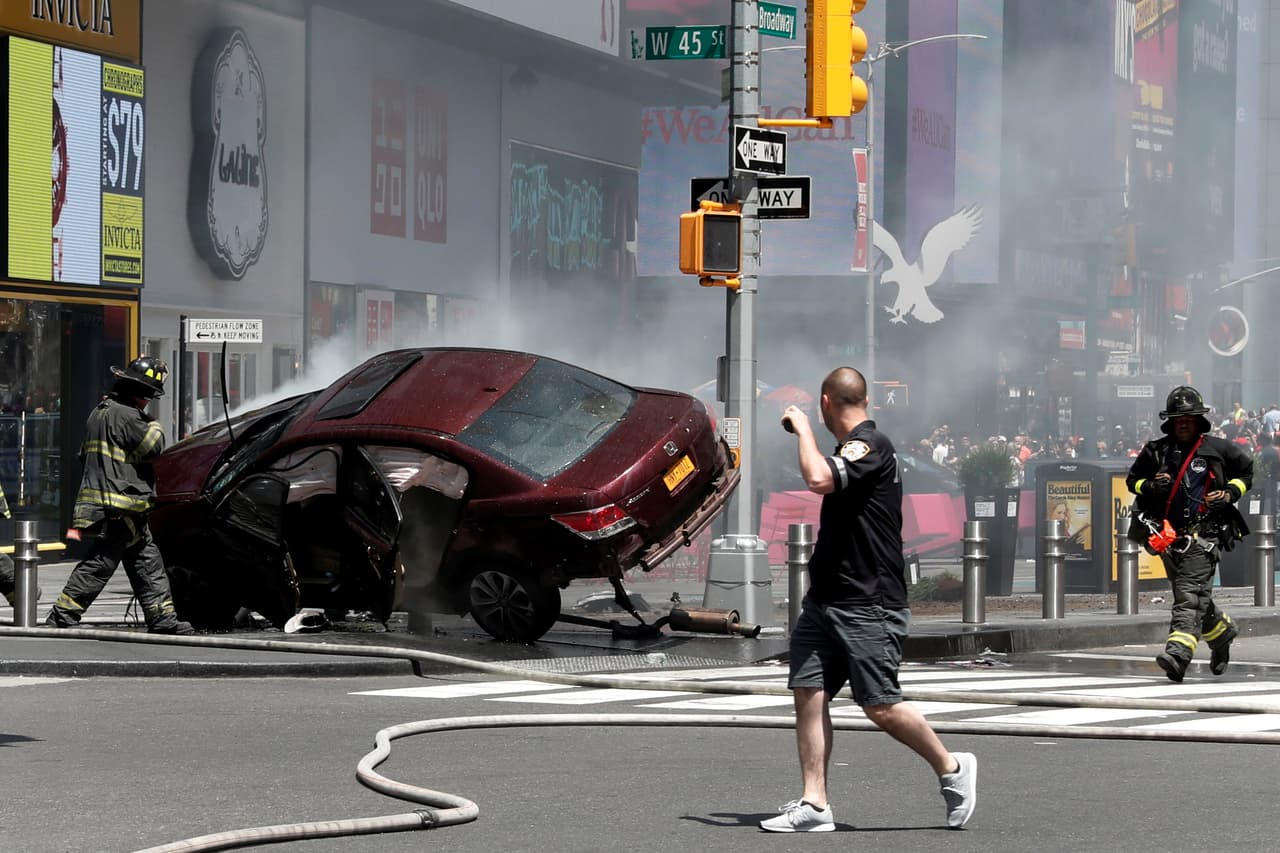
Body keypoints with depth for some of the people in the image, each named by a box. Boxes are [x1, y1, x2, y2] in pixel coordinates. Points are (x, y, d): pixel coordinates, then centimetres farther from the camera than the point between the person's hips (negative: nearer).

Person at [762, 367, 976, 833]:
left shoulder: (870, 445, -15)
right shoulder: (854, 447, 16)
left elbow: (819, 479, -31)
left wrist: (802, 427, -18)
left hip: (868, 604, -10)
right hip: (825, 598, 10)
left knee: (879, 705, -6)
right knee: (808, 693, -1)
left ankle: (951, 767, 14)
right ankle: (814, 804, -3)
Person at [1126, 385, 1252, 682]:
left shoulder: (1218, 449, 1)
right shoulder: (1155, 451, 7)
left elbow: (1246, 472, 14)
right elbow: (1132, 479, 16)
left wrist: (1230, 494, -4)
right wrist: (1150, 486, -5)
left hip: (1203, 533, -5)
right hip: (1169, 535, 5)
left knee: (1190, 594, -20)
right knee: (1196, 598, 16)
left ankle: (1179, 653, -35)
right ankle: (1222, 631, 44)